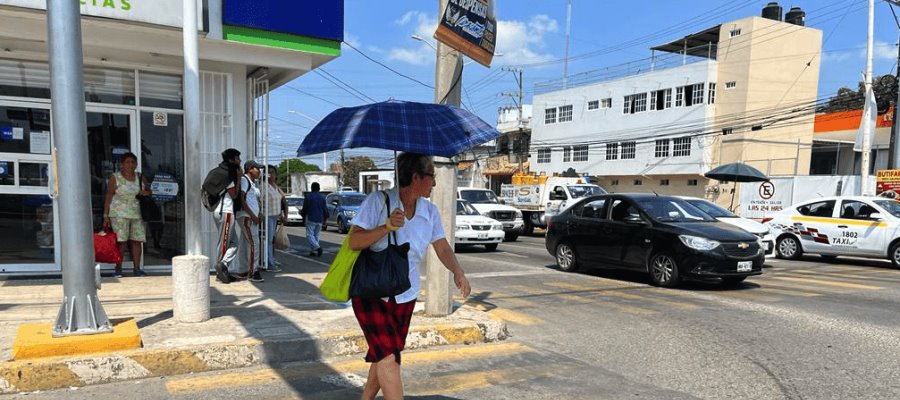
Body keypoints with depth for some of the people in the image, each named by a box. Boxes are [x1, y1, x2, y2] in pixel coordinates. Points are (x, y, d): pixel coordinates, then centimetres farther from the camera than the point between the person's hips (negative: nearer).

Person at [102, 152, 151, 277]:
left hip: (136, 214, 4)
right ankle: (118, 269, 1)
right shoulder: (115, 178, 0)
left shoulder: (139, 178, 13)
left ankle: (137, 269, 6)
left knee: (136, 241, 1)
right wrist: (106, 215, -9)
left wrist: (145, 192, -2)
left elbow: (146, 192, 24)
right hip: (119, 214, -4)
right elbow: (108, 197, -3)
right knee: (121, 241, -7)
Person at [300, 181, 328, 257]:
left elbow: (305, 208, -5)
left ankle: (317, 247, -23)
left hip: (311, 219, -5)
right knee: (316, 235, 13)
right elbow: (325, 209, 8)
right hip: (320, 220, 5)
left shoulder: (308, 196, -7)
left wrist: (301, 212, 16)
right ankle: (313, 251, 12)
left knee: (310, 235, -3)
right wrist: (324, 218, 23)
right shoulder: (322, 197, 6)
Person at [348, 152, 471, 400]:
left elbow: (442, 249, 3)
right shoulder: (378, 201, -14)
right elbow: (354, 242, -17)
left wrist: (457, 272, -16)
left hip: (405, 295, 6)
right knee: (388, 357, -13)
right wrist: (387, 227, -30)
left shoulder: (429, 211, 3)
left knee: (385, 357, 13)